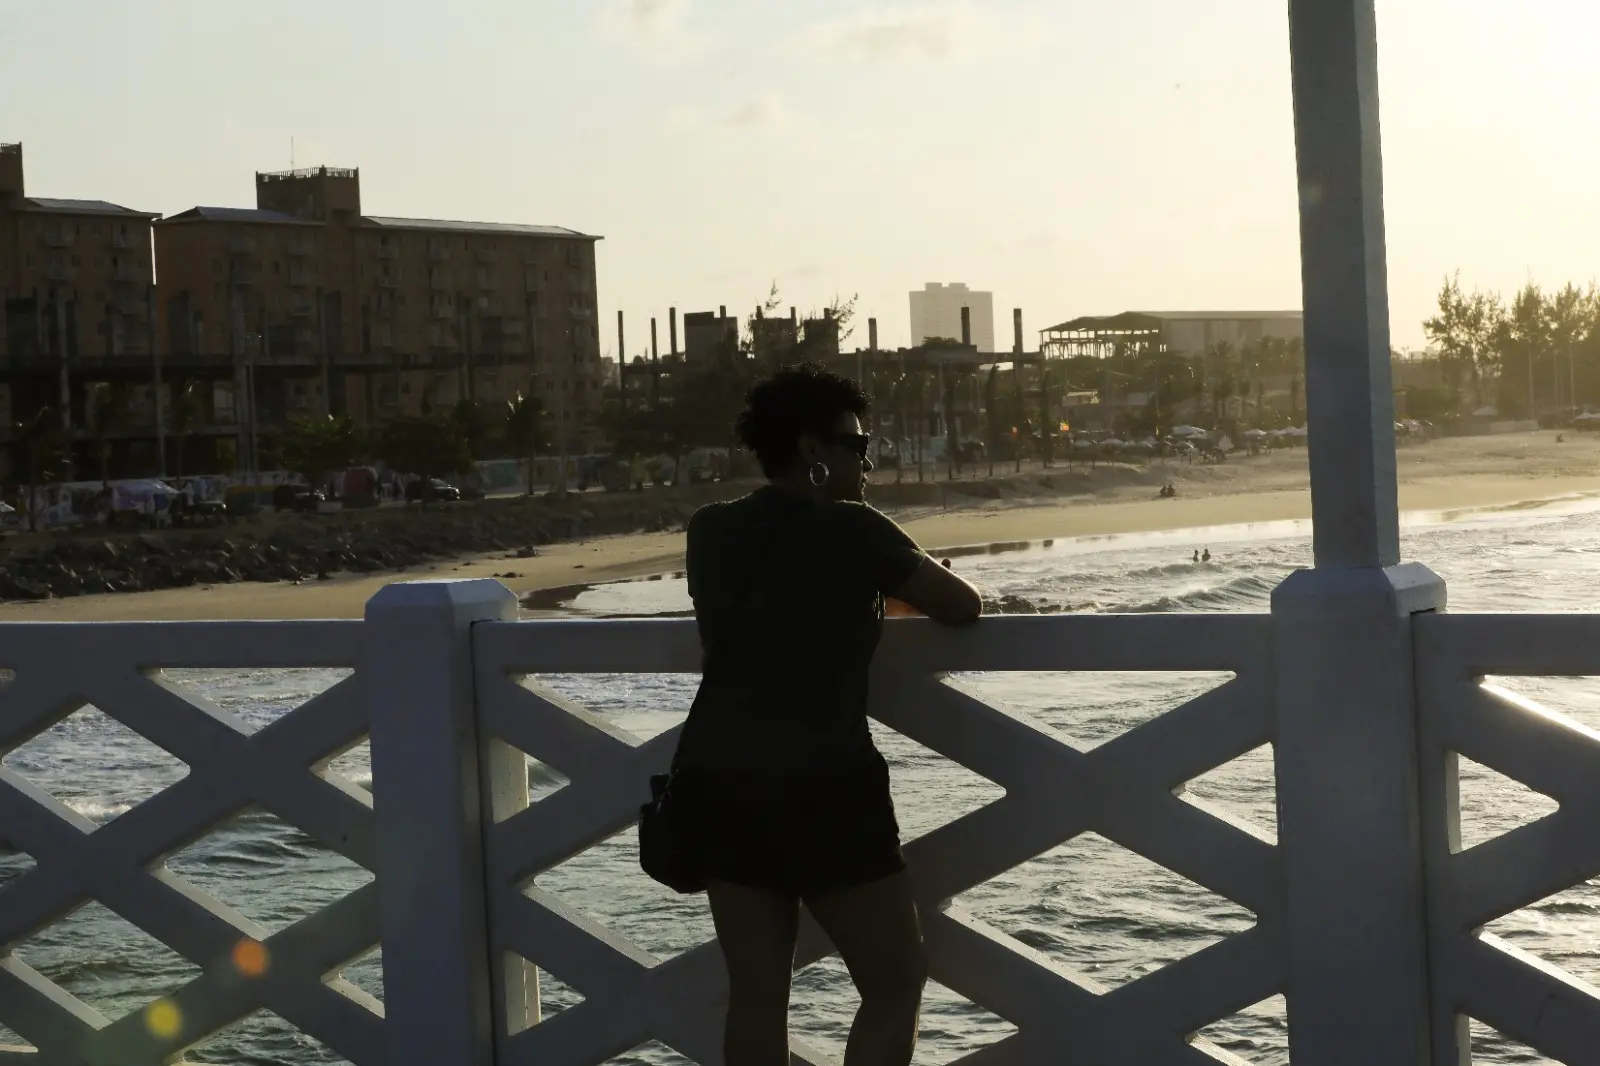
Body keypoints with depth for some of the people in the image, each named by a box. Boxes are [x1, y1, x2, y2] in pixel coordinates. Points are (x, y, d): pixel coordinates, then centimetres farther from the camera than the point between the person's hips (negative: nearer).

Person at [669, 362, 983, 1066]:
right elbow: (965, 607, 0)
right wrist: (905, 585, 21)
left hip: (718, 782, 6)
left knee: (756, 994, 10)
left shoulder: (711, 532, 9)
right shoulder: (851, 530, -7)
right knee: (896, 985, 6)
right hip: (819, 788, -6)